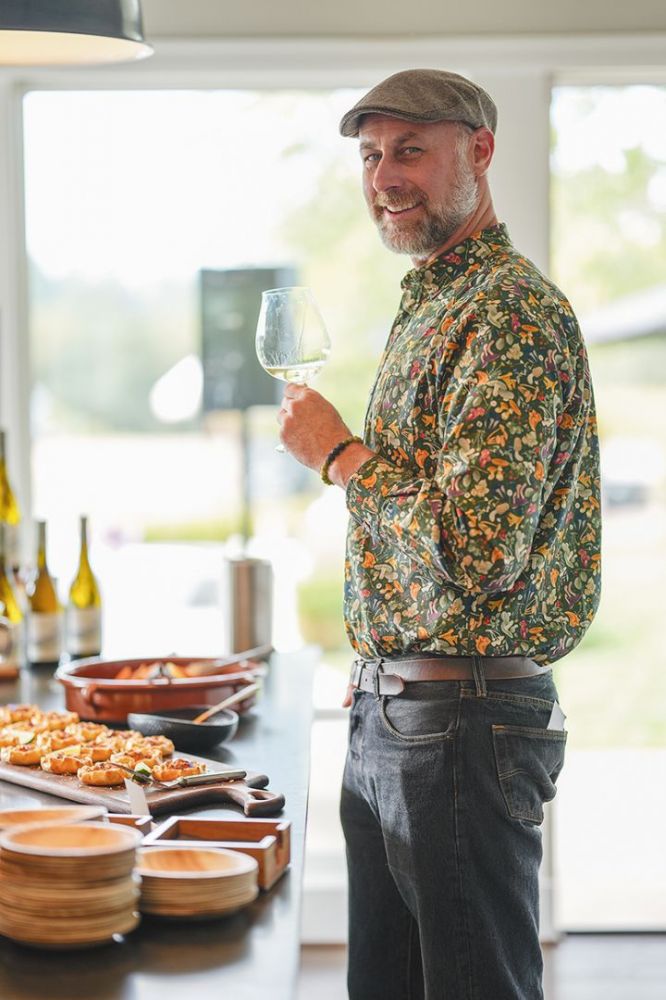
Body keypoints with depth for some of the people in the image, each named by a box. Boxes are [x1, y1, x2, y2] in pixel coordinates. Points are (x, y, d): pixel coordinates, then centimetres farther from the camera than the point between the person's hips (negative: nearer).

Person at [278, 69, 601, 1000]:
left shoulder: (513, 312, -17)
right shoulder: (430, 304, 15)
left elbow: (475, 551, -27)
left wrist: (338, 452, -14)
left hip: (463, 721, -10)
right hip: (386, 713, 10)